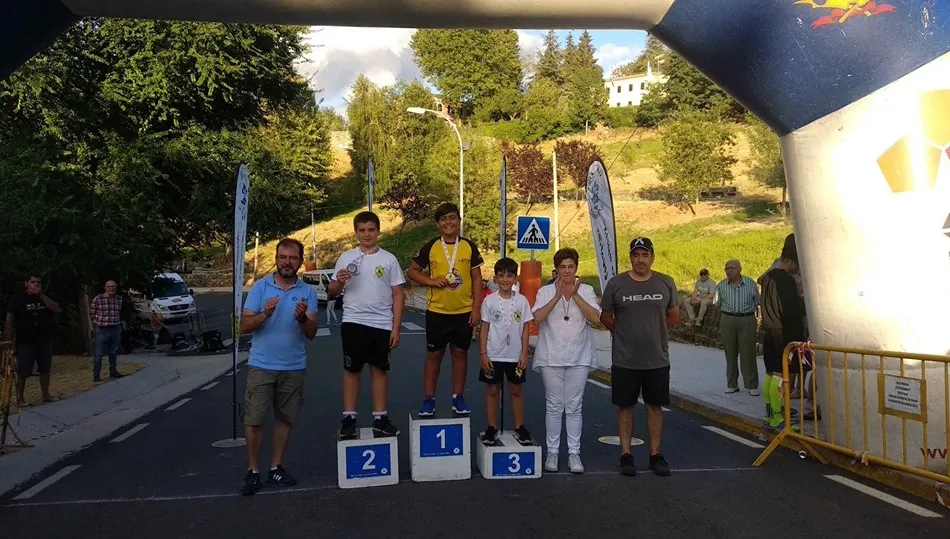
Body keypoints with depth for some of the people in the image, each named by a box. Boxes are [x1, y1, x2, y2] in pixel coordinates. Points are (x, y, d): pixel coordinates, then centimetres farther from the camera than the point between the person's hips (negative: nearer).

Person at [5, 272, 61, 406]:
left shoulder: (45, 298, 9)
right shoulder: (17, 298, -2)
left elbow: (57, 309, -8)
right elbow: (10, 319, -3)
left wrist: (42, 296, -14)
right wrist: (10, 340, -8)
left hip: (44, 340, 4)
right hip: (25, 342, -4)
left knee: (45, 369, 11)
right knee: (22, 371, -3)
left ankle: (46, 395, 21)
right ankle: (20, 398, 5)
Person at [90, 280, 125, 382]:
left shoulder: (119, 299, 4)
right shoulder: (98, 299, -12)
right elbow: (92, 314, -2)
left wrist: (115, 322, 13)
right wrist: (98, 324, 3)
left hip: (115, 329, 5)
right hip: (101, 330, -5)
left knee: (114, 353, 16)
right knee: (98, 354, -1)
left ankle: (113, 372, 29)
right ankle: (96, 375, 4)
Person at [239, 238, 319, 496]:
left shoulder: (308, 292, 0)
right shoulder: (260, 287, -2)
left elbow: (311, 333, -5)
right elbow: (244, 326, -5)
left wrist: (302, 318, -26)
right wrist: (265, 314, -24)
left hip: (293, 367, 2)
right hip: (261, 365, -2)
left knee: (285, 419, 11)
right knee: (253, 420, -1)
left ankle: (276, 468, 23)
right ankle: (252, 471, 13)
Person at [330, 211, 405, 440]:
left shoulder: (388, 259, 1)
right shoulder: (346, 258, 3)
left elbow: (397, 295, 2)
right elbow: (332, 291, 8)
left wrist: (396, 328, -4)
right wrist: (338, 282, -16)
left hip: (381, 324, 0)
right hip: (353, 322, 0)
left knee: (379, 369, 8)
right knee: (352, 369, 6)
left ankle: (380, 418, 17)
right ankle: (348, 418, 15)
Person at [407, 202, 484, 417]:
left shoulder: (469, 246, 0)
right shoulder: (430, 247, -2)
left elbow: (476, 278, 3)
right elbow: (412, 271, 5)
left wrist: (477, 308, -2)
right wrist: (432, 281, -13)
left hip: (464, 311, 1)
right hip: (437, 311, -1)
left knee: (460, 353, 10)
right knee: (434, 354, 7)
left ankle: (458, 397, 22)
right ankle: (429, 399, 16)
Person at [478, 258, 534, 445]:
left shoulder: (522, 301, -2)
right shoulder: (489, 301, -4)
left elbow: (525, 329, 1)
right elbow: (484, 329, -1)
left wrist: (524, 354, -4)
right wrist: (483, 354, -6)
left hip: (515, 356, 1)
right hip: (493, 355, 0)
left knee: (516, 391, 11)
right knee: (492, 390, 8)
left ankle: (519, 428, 22)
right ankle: (492, 428, 19)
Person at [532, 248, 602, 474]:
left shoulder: (586, 290, 4)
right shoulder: (545, 291, 2)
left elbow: (595, 317, -11)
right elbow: (537, 318, -13)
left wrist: (575, 295, -17)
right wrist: (558, 295, -18)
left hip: (579, 358, 0)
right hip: (551, 357, 0)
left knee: (574, 407, 5)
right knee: (554, 406, 5)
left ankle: (574, 453, 12)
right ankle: (552, 453, 14)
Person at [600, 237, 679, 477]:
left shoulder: (666, 283, 0)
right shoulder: (616, 284, -5)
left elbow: (673, 317, 12)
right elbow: (605, 317, 5)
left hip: (658, 359, 2)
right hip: (624, 360, -1)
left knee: (655, 406, 9)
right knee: (625, 406, 7)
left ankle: (655, 455, 20)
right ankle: (626, 454, 17)